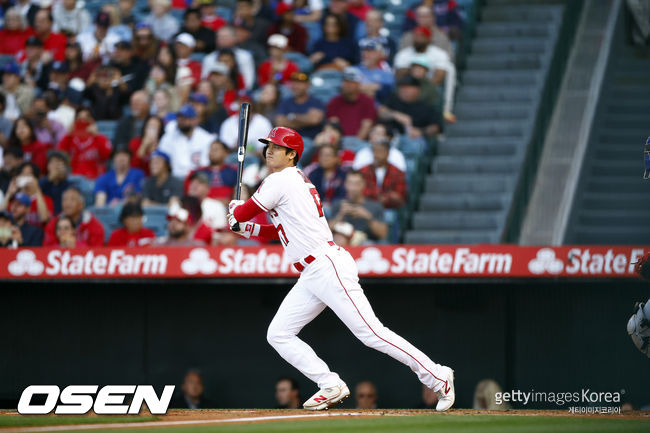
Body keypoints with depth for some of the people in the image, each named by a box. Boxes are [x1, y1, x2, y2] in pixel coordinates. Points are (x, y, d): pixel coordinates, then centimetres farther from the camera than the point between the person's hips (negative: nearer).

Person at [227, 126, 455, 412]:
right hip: (310, 278, 11)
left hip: (328, 268, -11)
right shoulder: (297, 181, 21)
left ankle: (438, 378, -10)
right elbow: (286, 230, 29)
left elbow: (243, 212, -3)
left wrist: (235, 210, 19)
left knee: (371, 333, -13)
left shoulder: (281, 180, -8)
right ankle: (331, 387, 1)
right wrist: (249, 229, 20)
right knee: (278, 335, 6)